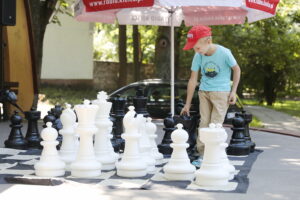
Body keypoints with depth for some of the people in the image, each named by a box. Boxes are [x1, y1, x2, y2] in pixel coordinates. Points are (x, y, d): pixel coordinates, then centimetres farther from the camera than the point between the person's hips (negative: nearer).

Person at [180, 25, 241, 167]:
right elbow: (193, 79, 2)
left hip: (221, 92, -4)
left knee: (215, 124, -8)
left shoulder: (224, 53, -16)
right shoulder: (198, 56, -6)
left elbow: (236, 69, 0)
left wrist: (233, 91, -6)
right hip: (204, 91, 4)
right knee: (204, 122, 1)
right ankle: (202, 155, 5)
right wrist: (187, 103, 5)